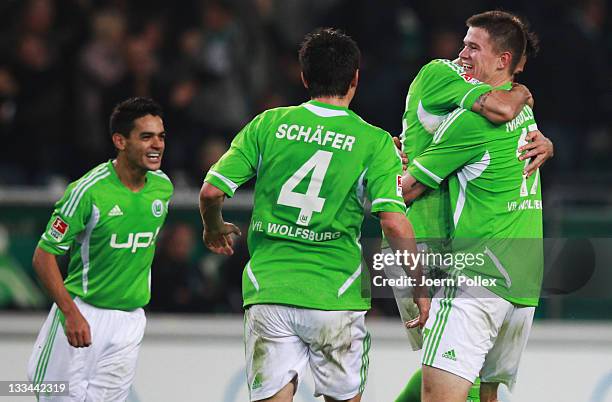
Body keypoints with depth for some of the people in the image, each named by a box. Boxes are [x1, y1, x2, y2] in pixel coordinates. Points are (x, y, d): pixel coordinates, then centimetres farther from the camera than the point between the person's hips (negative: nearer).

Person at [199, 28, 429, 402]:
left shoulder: (269, 124, 3)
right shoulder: (375, 142, -2)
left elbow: (211, 191, 1)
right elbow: (394, 222, -11)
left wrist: (214, 229, 23)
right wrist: (419, 287, 1)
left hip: (267, 291, 1)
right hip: (335, 297, -1)